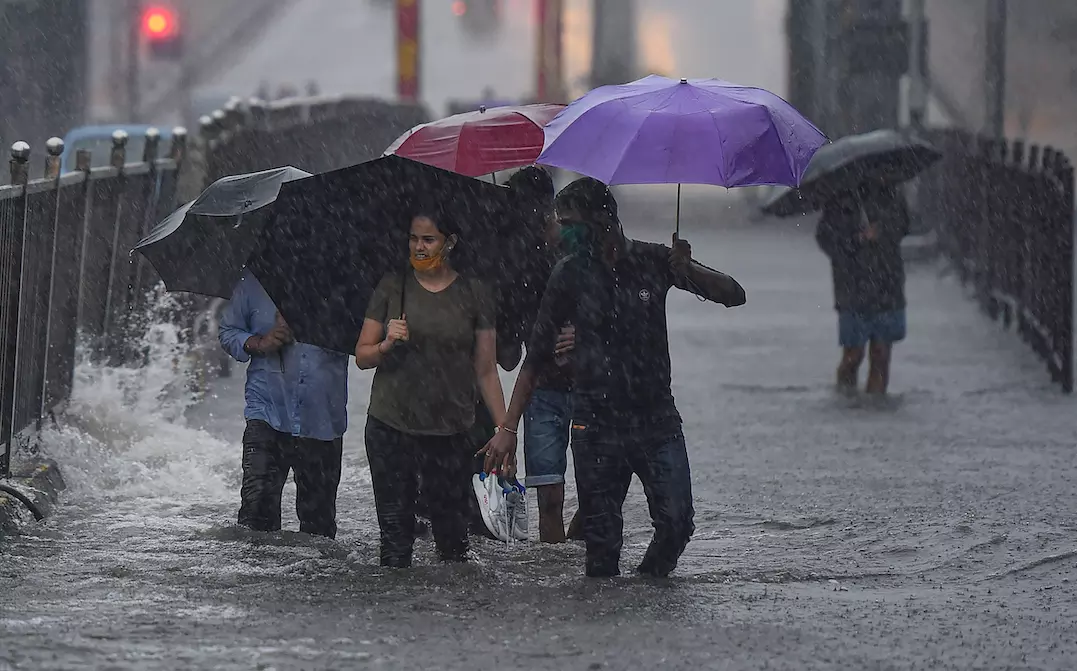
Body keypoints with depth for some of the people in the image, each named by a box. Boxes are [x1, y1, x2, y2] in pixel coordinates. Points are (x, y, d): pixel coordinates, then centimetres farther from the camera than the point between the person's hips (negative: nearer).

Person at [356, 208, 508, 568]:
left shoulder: (474, 294, 5)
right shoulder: (392, 287, 6)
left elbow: (486, 370, 6)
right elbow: (362, 356, 10)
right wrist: (387, 345, -13)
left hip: (451, 433, 0)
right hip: (390, 429, 1)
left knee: (453, 538, -2)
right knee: (396, 537, -1)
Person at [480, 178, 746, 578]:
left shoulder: (652, 261, 1)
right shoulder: (570, 275, 1)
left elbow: (734, 296, 0)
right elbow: (536, 357, 5)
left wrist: (687, 269, -20)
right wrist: (509, 428, 1)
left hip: (657, 420, 0)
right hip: (597, 428, 0)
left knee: (676, 522, -10)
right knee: (601, 540, -3)